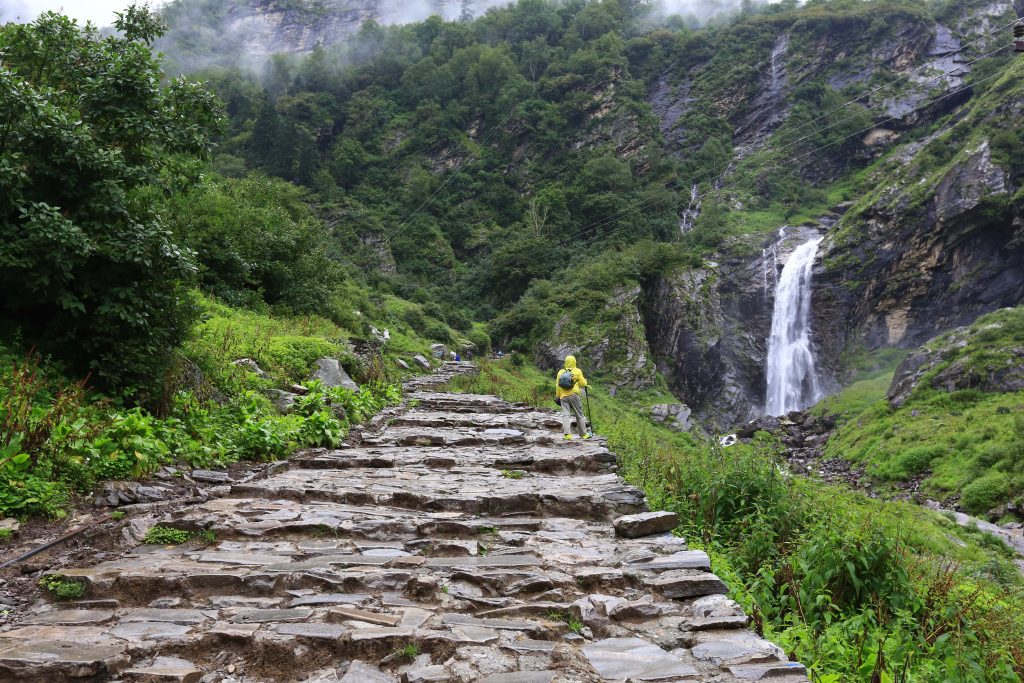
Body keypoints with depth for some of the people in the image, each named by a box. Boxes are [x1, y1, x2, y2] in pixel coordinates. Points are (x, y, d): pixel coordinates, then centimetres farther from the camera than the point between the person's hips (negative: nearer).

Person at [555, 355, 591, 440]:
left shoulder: (560, 372, 9)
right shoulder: (577, 371, 0)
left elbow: (557, 386, 8)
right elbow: (583, 384, 0)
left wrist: (557, 396, 13)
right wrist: (585, 381, 22)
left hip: (563, 396, 2)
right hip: (573, 395, -2)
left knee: (565, 415, -3)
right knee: (579, 415, 8)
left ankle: (567, 434, -17)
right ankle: (584, 434, 15)